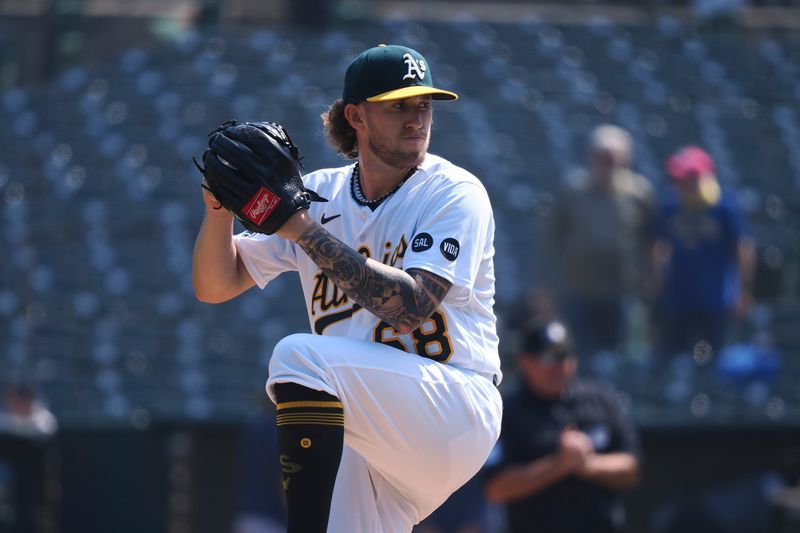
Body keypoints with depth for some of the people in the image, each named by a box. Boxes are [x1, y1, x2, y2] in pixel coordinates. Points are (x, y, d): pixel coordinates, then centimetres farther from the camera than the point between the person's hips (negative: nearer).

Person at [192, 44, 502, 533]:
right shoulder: (321, 194, 9)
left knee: (301, 355, -26)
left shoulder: (455, 194, -6)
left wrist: (305, 230, -22)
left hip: (456, 414, -5)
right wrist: (220, 208, -11)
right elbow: (216, 286, 9)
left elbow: (408, 308, -21)